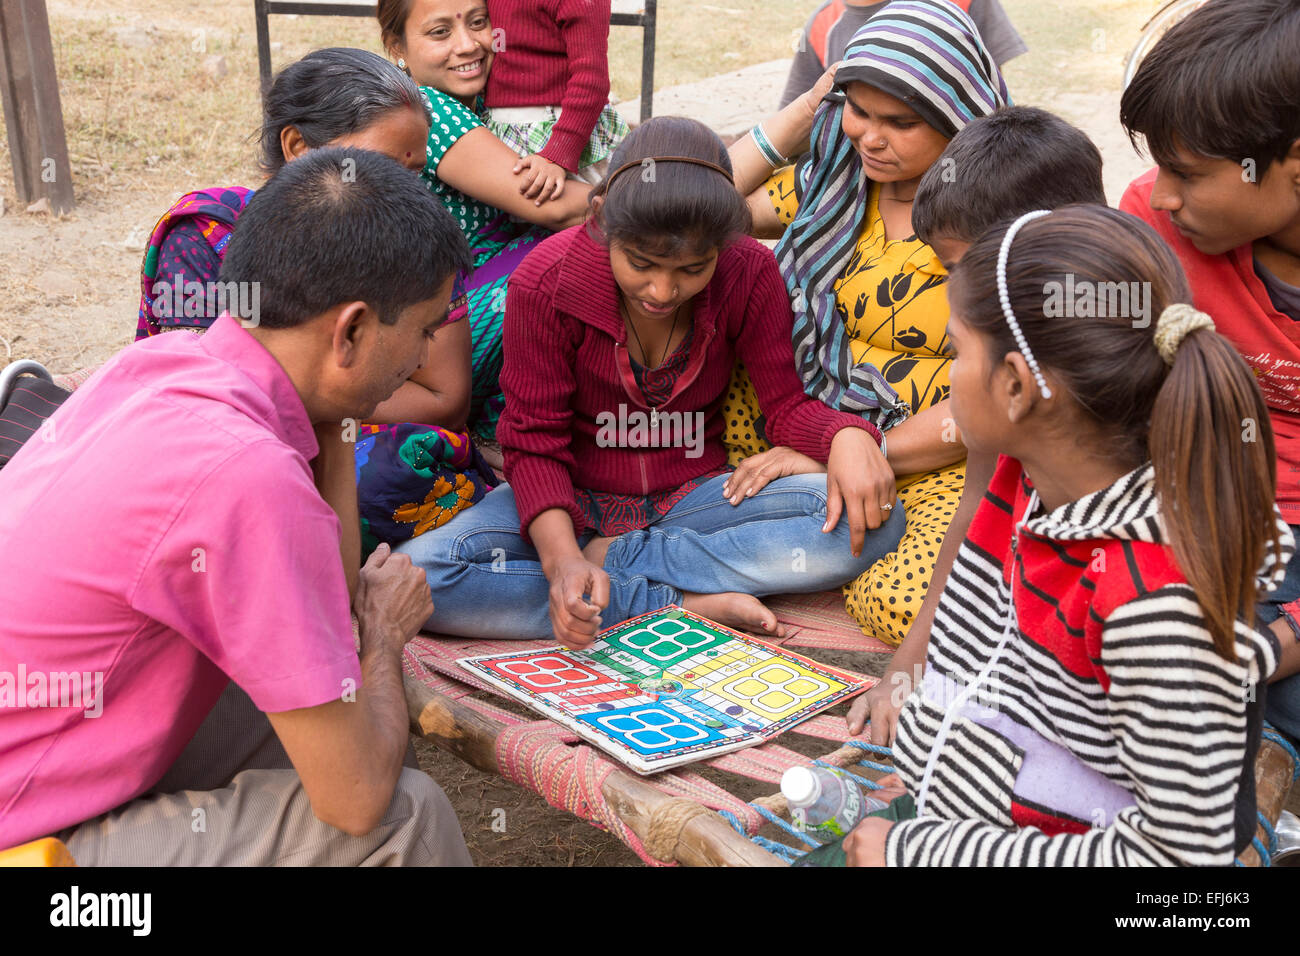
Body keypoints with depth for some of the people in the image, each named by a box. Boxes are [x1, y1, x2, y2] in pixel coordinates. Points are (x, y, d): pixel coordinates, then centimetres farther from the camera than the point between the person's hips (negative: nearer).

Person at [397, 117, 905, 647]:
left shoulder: (750, 274, -12)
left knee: (875, 521, -25)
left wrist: (847, 434, -29)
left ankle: (613, 559, -20)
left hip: (694, 497, 2)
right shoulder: (545, 282, -17)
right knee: (416, 575, -30)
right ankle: (687, 601, -25)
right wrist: (561, 558, -32)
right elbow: (534, 442, -14)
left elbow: (786, 404, -4)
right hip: (575, 502, -1)